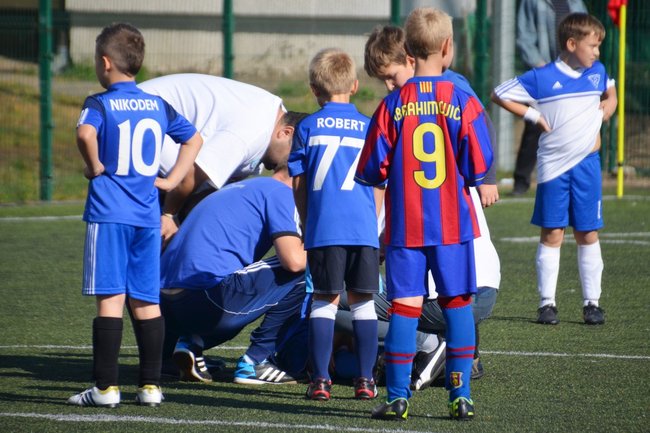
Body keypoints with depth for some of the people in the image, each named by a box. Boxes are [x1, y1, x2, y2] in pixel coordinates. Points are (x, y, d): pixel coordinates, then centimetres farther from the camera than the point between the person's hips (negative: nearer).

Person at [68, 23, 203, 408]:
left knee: (110, 298, -5)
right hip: (148, 214, 5)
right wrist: (171, 180, 19)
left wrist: (94, 167, -11)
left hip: (109, 213, -5)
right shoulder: (158, 105, 12)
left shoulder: (100, 104, -5)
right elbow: (194, 139, 22)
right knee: (146, 301, 8)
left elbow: (86, 133, -27)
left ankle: (106, 387, -6)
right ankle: (151, 385, 8)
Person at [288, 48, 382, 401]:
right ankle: (365, 379, 8)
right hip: (363, 228, 1)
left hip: (323, 227, -1)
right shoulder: (368, 127, 8)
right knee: (362, 301, 8)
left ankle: (320, 379, 0)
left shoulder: (307, 128, 5)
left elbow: (298, 185, 6)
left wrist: (307, 226, 16)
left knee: (324, 300, 4)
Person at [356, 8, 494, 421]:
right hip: (453, 224, 0)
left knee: (405, 308, 2)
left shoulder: (393, 105, -5)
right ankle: (461, 395, 6)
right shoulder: (463, 102, -7)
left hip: (405, 226, 0)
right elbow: (478, 169, -5)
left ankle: (397, 397, 1)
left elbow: (372, 170, -4)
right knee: (458, 305, 8)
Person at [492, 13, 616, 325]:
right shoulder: (542, 78, -6)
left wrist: (607, 109, 8)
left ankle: (592, 302, 11)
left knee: (588, 234, 5)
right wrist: (533, 115, -7)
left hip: (587, 164, 3)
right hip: (553, 166, -3)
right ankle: (547, 303, 6)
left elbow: (610, 93, 29)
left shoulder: (597, 73, 7)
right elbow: (500, 94, -2)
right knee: (552, 233, 1)